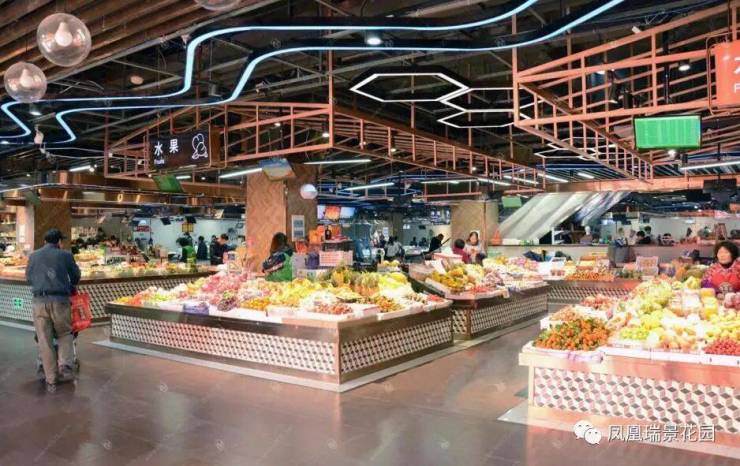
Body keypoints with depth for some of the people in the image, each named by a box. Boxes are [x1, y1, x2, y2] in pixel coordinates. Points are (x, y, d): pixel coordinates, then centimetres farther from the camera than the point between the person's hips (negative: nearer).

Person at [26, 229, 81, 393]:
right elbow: (75, 276, 13)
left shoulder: (33, 256, 13)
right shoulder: (65, 255, 4)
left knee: (45, 342, 6)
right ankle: (65, 366, -2)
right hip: (60, 301, -2)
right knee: (65, 335, 17)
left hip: (39, 301, 2)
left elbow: (28, 278, 22)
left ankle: (51, 381, 10)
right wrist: (71, 287, 35)